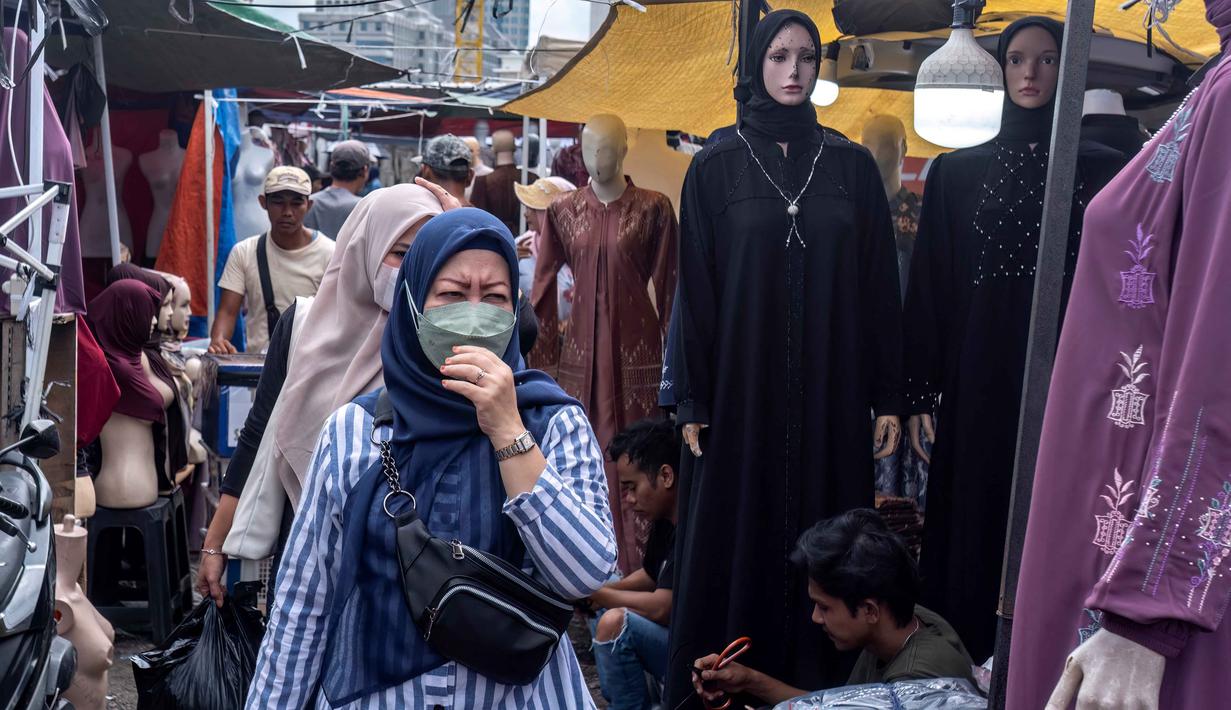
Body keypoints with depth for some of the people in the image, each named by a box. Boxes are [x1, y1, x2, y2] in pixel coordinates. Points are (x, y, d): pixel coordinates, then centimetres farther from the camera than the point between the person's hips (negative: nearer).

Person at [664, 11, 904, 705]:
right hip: (742, 390, -1)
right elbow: (696, 288, 0)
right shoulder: (718, 166, 2)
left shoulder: (853, 165, 6)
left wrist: (888, 396, 0)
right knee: (736, 538, 3)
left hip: (831, 393, 1)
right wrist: (693, 402, -5)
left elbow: (880, 285, 5)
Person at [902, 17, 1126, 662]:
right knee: (973, 525, 2)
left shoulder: (1101, 170, 7)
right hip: (979, 382, 1)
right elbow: (931, 288, 6)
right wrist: (920, 394, 0)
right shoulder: (957, 172, 9)